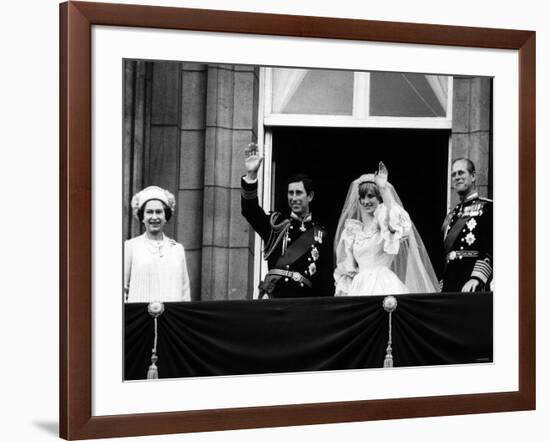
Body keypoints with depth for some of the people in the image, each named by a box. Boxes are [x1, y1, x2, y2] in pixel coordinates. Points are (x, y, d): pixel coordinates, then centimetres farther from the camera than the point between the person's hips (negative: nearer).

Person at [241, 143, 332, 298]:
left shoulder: (320, 234, 15)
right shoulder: (276, 223, 14)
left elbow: (326, 277, 15)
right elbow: (250, 209, -3)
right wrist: (251, 174, -17)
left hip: (305, 299, 1)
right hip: (275, 295, -1)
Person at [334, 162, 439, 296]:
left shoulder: (385, 220, 4)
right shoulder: (352, 230, 17)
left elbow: (394, 223, -22)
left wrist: (384, 189, -18)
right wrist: (342, 293, 11)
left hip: (384, 286, -4)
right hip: (358, 288, 4)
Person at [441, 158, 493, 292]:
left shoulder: (487, 207, 0)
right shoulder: (451, 215, 21)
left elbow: (492, 249, -10)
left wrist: (476, 278, -21)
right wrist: (442, 288, 13)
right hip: (449, 285, 6)